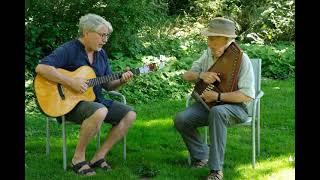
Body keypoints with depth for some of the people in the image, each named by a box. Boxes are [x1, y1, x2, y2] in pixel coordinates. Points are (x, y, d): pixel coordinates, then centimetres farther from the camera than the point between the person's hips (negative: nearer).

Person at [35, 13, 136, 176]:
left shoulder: (101, 54, 11)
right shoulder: (68, 50, -13)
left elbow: (108, 85, 15)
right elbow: (41, 68, -27)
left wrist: (121, 80, -7)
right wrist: (71, 82, -29)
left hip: (96, 101, 8)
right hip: (70, 103, -8)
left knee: (129, 114, -4)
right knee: (100, 112, -37)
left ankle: (99, 156, -2)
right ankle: (78, 158, -17)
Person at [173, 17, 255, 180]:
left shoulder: (241, 58, -16)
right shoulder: (208, 53, 2)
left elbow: (247, 95, -21)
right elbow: (186, 75, 8)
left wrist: (218, 97, -25)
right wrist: (201, 75, -14)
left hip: (235, 106, -6)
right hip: (208, 103, 6)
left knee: (217, 112, -40)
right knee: (180, 119, -19)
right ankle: (201, 155, 7)